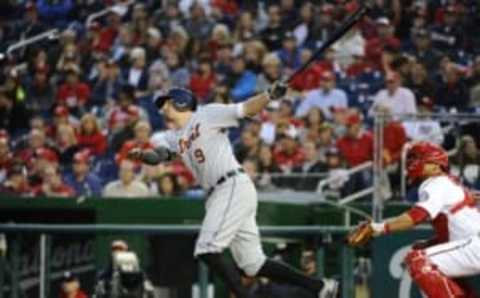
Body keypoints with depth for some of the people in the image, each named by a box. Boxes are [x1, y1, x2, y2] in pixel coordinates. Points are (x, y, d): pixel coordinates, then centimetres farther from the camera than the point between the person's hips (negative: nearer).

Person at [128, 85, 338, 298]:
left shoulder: (207, 115, 2)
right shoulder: (172, 138, 20)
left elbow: (247, 109, -4)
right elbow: (158, 155, 3)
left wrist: (270, 96, -21)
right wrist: (141, 155, -19)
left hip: (234, 187, -8)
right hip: (217, 195, 8)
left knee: (207, 251, -17)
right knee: (252, 265, 6)